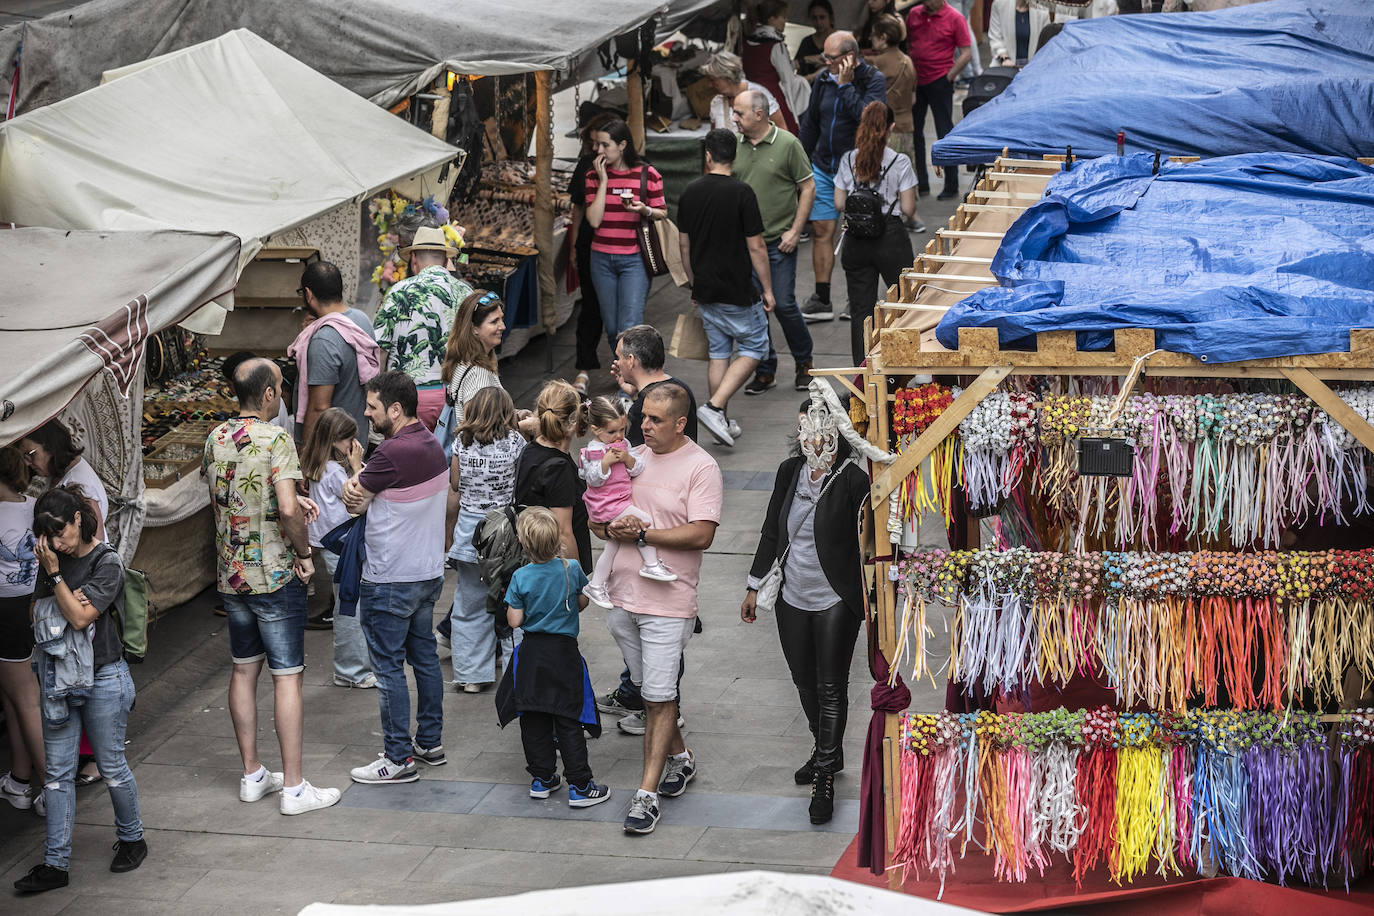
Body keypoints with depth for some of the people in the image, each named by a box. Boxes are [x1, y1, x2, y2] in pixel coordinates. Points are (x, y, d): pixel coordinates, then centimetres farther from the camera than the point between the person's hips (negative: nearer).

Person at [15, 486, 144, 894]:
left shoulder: (107, 563, -12)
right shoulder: (52, 559, 6)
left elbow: (81, 617, -18)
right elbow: (37, 614, 10)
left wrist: (54, 575, -19)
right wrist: (69, 600, -8)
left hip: (101, 678, -5)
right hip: (58, 677, 6)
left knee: (111, 767, 7)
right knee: (57, 772, 5)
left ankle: (131, 840, 28)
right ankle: (56, 863, 8)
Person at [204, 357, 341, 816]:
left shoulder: (216, 438, 4)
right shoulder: (275, 439, -17)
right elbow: (287, 509, -27)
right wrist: (304, 552, -10)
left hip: (230, 575, 7)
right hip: (275, 576, -7)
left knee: (243, 671, 15)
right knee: (287, 677, -1)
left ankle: (252, 775, 23)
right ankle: (293, 787, 1)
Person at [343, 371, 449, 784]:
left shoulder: (393, 453, -24)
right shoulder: (432, 444, 6)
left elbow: (354, 503, -13)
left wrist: (352, 487, 5)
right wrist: (356, 485, -13)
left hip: (391, 580, -9)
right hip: (429, 571, 9)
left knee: (389, 667, -1)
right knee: (424, 656, 17)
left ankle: (399, 758, 4)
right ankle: (431, 741, 27)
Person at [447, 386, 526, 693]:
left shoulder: (462, 441, 0)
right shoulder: (514, 441, -8)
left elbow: (455, 483, 7)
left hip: (469, 527, 2)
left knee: (470, 604, 10)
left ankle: (470, 674, 12)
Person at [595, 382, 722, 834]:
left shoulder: (701, 467, -9)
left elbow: (701, 535, -17)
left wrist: (642, 533, -18)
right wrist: (608, 527, -8)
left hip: (668, 601, -6)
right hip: (623, 594, 6)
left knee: (659, 698, -6)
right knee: (648, 691, 17)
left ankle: (647, 794, -4)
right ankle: (679, 758, 37)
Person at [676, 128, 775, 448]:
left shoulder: (689, 193, 2)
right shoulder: (741, 193, -15)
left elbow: (685, 245, 9)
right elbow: (756, 247, -14)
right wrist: (767, 289, -4)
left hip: (705, 290, 6)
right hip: (736, 291, -6)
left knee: (719, 352, 15)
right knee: (754, 347, 7)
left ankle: (720, 422, 15)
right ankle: (714, 407, -8)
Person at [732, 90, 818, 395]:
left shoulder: (787, 144, -6)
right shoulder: (735, 147, 6)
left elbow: (808, 187, -3)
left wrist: (795, 231, -8)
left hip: (779, 242, -4)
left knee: (783, 304, -4)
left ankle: (804, 361, 18)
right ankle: (764, 370, 17)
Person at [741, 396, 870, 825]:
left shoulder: (852, 480, -15)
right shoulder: (789, 472, 3)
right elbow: (771, 531, 12)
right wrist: (755, 586, 16)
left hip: (836, 602, -6)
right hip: (793, 599, 6)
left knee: (831, 688, -2)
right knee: (805, 682, 17)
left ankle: (825, 777, 5)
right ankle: (828, 753, 37)